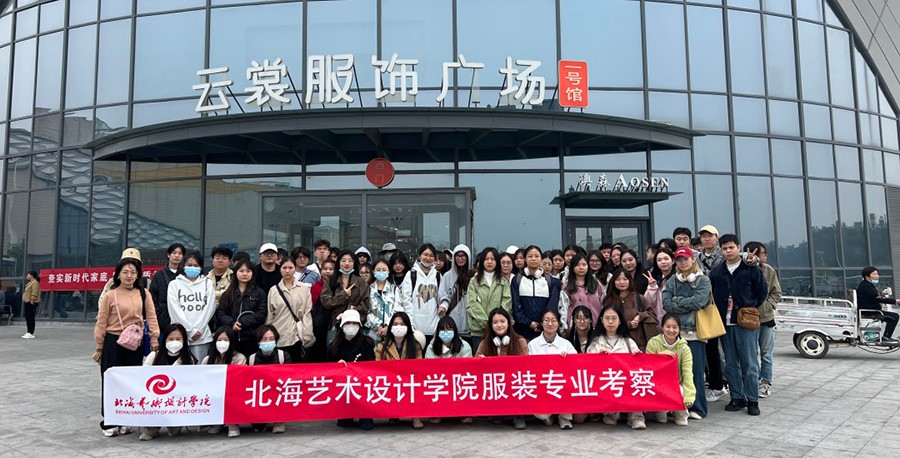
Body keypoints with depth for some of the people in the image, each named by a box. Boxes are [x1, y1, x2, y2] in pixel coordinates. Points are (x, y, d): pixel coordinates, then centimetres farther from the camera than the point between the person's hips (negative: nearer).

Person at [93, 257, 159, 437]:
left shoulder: (144, 293, 3)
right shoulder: (110, 295, -4)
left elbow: (151, 316, 2)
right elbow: (101, 323, -1)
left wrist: (154, 338, -6)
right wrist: (99, 348, 0)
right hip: (113, 343, -2)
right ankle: (108, 423, 15)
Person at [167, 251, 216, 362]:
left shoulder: (207, 283, 12)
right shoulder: (174, 284, 10)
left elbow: (209, 307, 4)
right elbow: (174, 310, 0)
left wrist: (197, 329, -7)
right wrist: (190, 331, -7)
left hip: (202, 336, 0)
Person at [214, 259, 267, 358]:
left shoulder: (259, 293, 7)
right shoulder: (228, 293, 15)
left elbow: (261, 314, -3)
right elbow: (220, 312, 6)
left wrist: (242, 322, -14)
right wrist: (232, 323, -13)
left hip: (251, 338, -2)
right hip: (231, 337, 2)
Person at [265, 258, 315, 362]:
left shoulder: (304, 288, 2)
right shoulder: (273, 290, 7)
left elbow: (307, 313, 1)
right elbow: (269, 315, 9)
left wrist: (307, 335, -3)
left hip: (297, 336, -1)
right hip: (278, 337, 1)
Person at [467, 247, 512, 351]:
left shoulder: (504, 281, 11)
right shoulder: (474, 281, 9)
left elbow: (506, 304, 1)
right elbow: (472, 304, -2)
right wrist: (485, 323, -12)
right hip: (478, 329, 0)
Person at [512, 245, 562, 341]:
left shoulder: (550, 280, 9)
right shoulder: (517, 280, 7)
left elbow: (553, 304, 2)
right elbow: (515, 305, 0)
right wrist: (528, 323, -10)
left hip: (545, 330, 1)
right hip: (523, 329, 0)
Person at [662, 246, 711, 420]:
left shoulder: (703, 280, 4)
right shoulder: (671, 281, 12)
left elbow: (699, 301, -12)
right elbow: (666, 304, -2)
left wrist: (678, 301, -3)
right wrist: (689, 305, -9)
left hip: (695, 331, -3)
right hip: (676, 330, 3)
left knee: (696, 370, -3)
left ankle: (697, 408, 6)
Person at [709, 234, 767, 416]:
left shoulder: (751, 269, -1)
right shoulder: (716, 272, 8)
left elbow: (762, 292, 5)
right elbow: (711, 295, 14)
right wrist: (720, 314, 4)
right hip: (725, 324, 4)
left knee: (750, 363, -1)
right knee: (731, 364, 10)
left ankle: (752, 400, 8)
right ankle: (737, 397, 19)